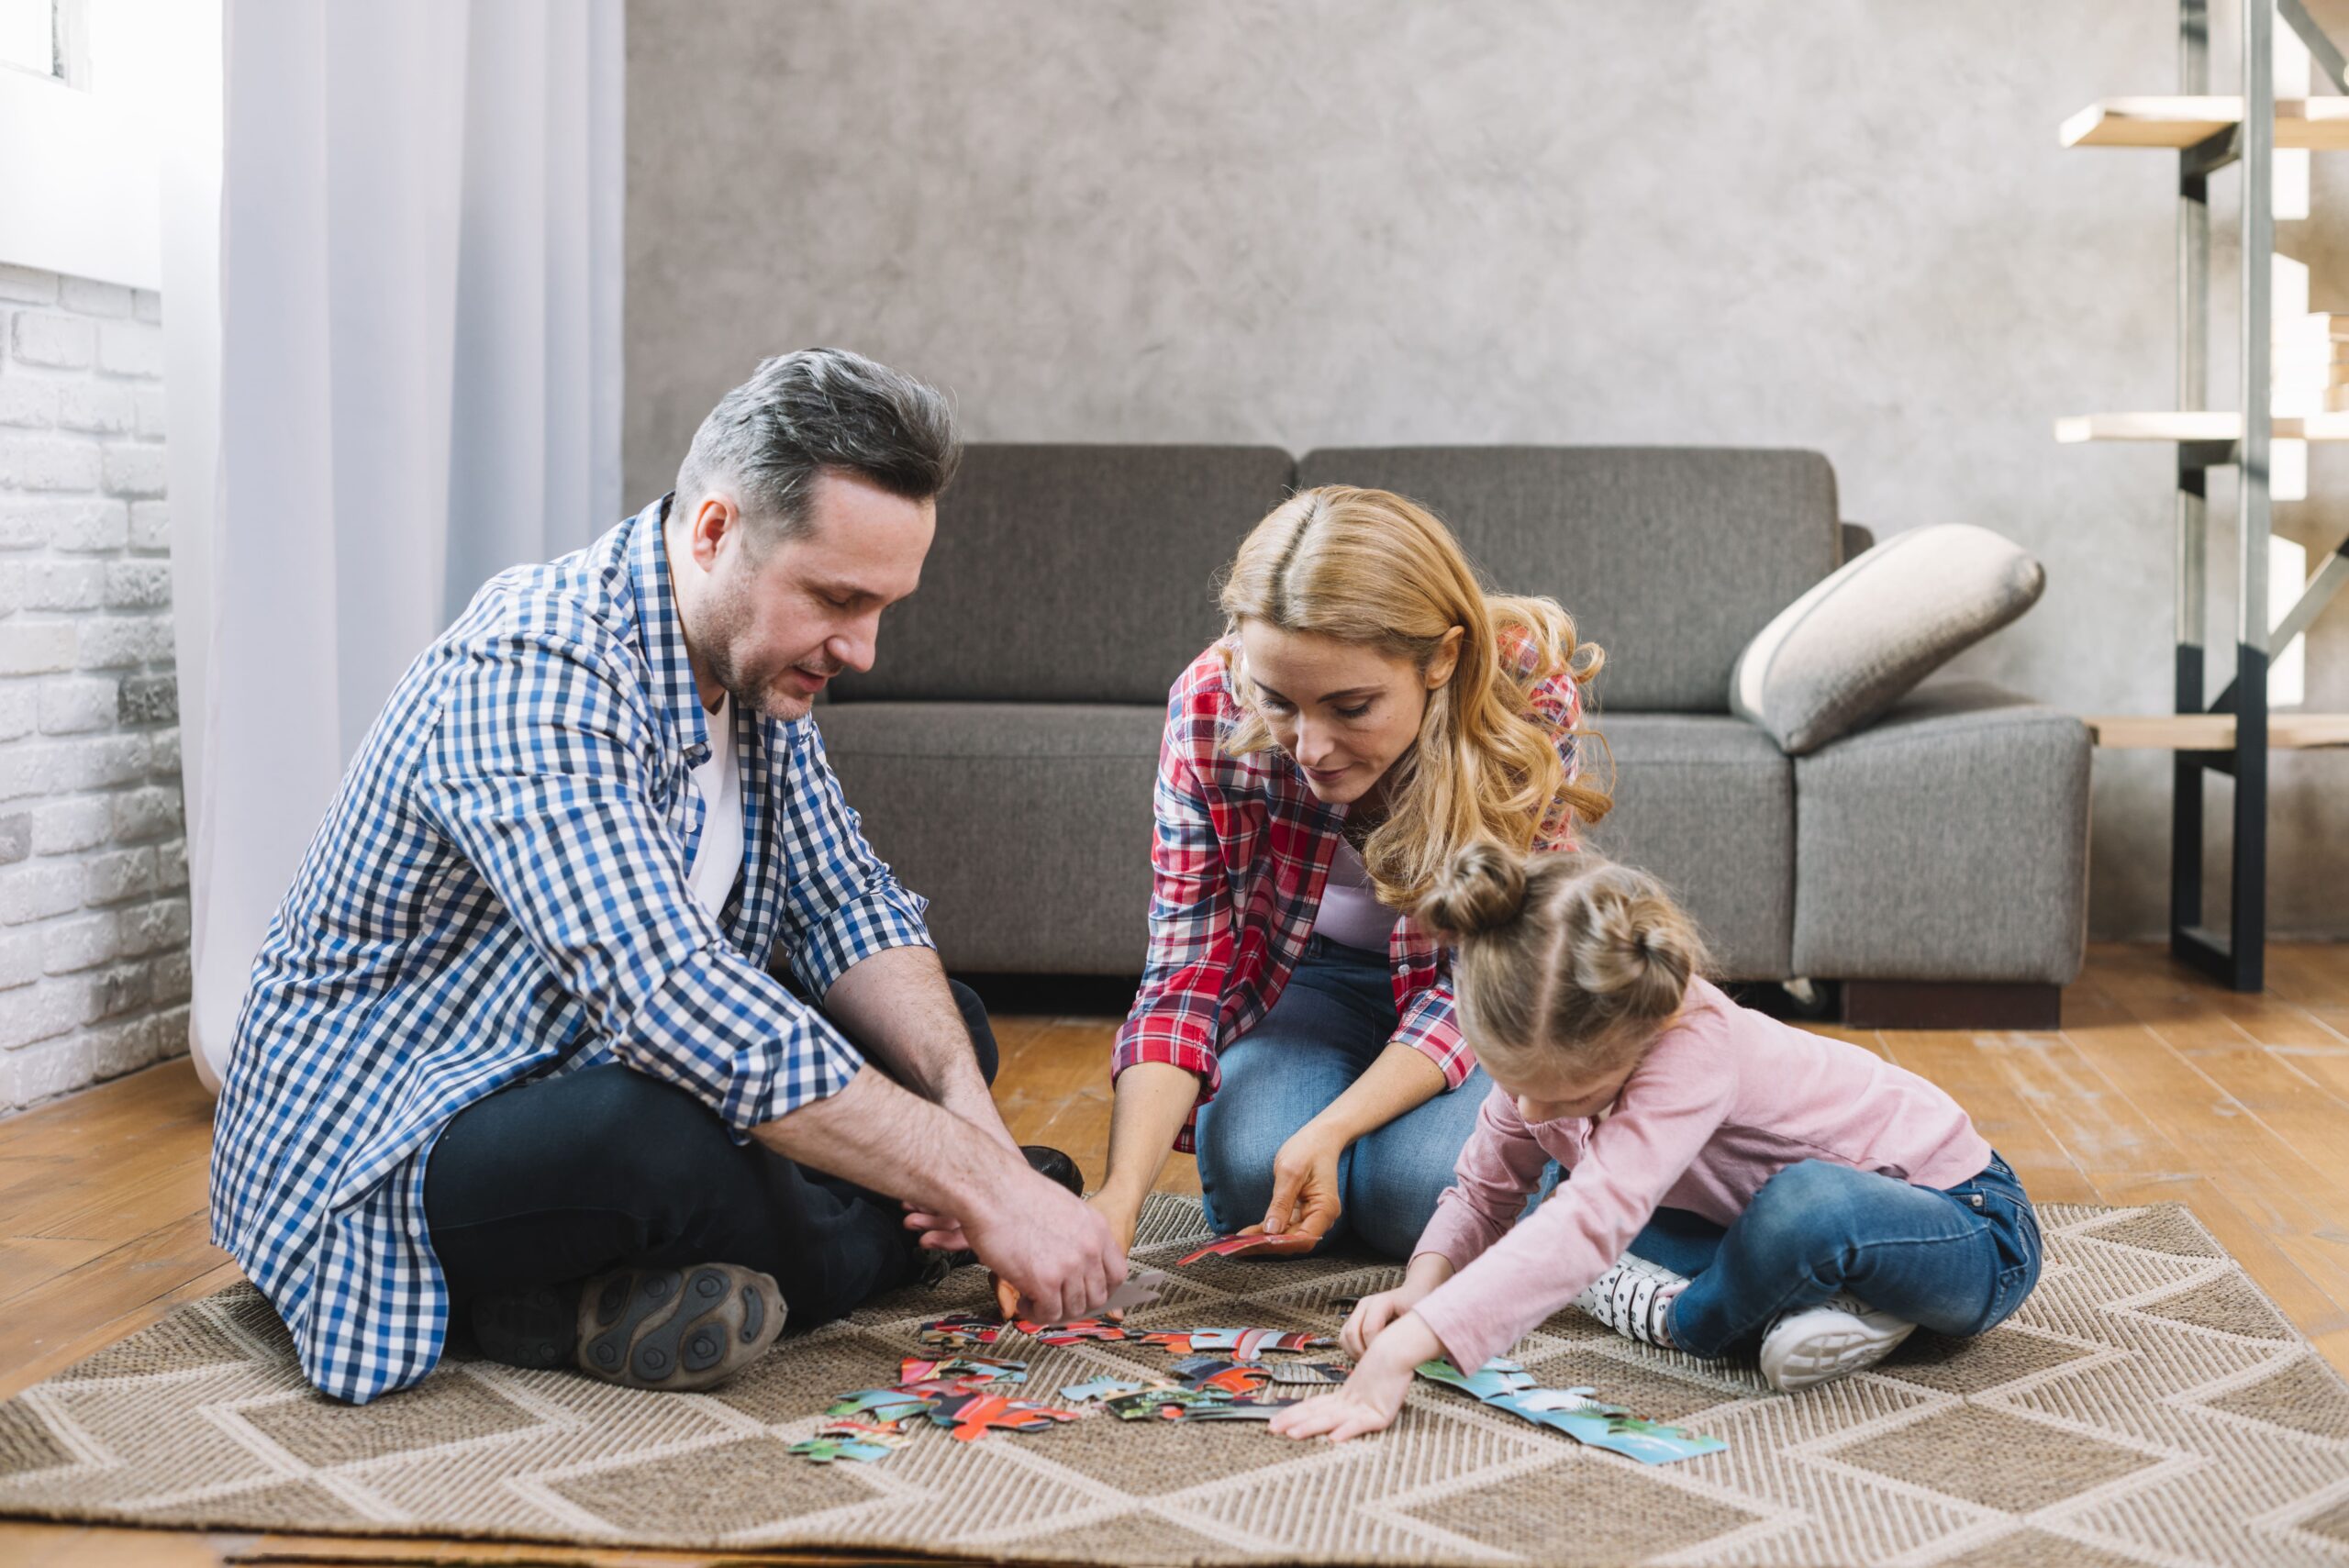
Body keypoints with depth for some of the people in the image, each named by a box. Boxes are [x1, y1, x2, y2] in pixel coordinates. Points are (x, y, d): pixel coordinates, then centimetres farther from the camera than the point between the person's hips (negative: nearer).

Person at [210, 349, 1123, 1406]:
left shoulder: (751, 653, 1)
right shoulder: (534, 675, -28)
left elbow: (847, 907, 2)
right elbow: (673, 1006, -39)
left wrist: (964, 1103, -17)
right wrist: (982, 1183, -36)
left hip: (587, 1074, 10)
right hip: (383, 1149, -9)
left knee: (942, 1033, 4)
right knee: (674, 1146, -39)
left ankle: (607, 1297, -10)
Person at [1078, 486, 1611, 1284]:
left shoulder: (1529, 703, -32)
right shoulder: (1209, 710, -27)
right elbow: (1187, 970, -23)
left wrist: (1331, 1130, -38)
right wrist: (1119, 1195, -37)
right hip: (1310, 974, 1)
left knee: (1419, 1194, -25)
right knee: (1251, 1176, -24)